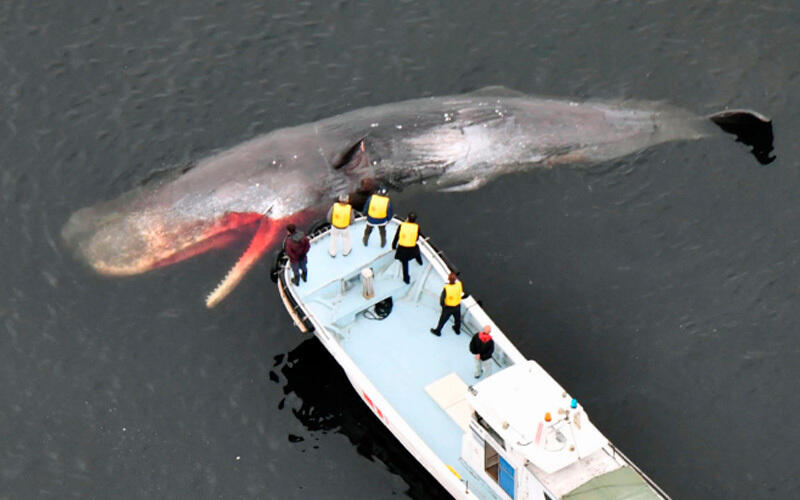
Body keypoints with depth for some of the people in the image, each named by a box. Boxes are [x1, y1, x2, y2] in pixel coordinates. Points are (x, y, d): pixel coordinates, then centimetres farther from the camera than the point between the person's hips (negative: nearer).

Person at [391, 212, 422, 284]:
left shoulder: (401, 225, -12)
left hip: (402, 248, -1)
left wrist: (393, 245, 10)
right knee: (416, 251, 38)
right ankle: (420, 261, 67)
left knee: (405, 263, 18)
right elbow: (417, 239, 1)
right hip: (412, 249, 1)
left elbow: (396, 237, -4)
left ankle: (406, 279, 33)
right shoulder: (417, 227, -12)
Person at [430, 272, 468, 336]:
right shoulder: (459, 285, -25)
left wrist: (442, 305, -4)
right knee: (457, 318, 30)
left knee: (443, 319, 20)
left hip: (448, 307, -3)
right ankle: (457, 330, 54)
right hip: (457, 306, 3)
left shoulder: (446, 288, -34)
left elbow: (442, 298, -25)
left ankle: (437, 331, 42)